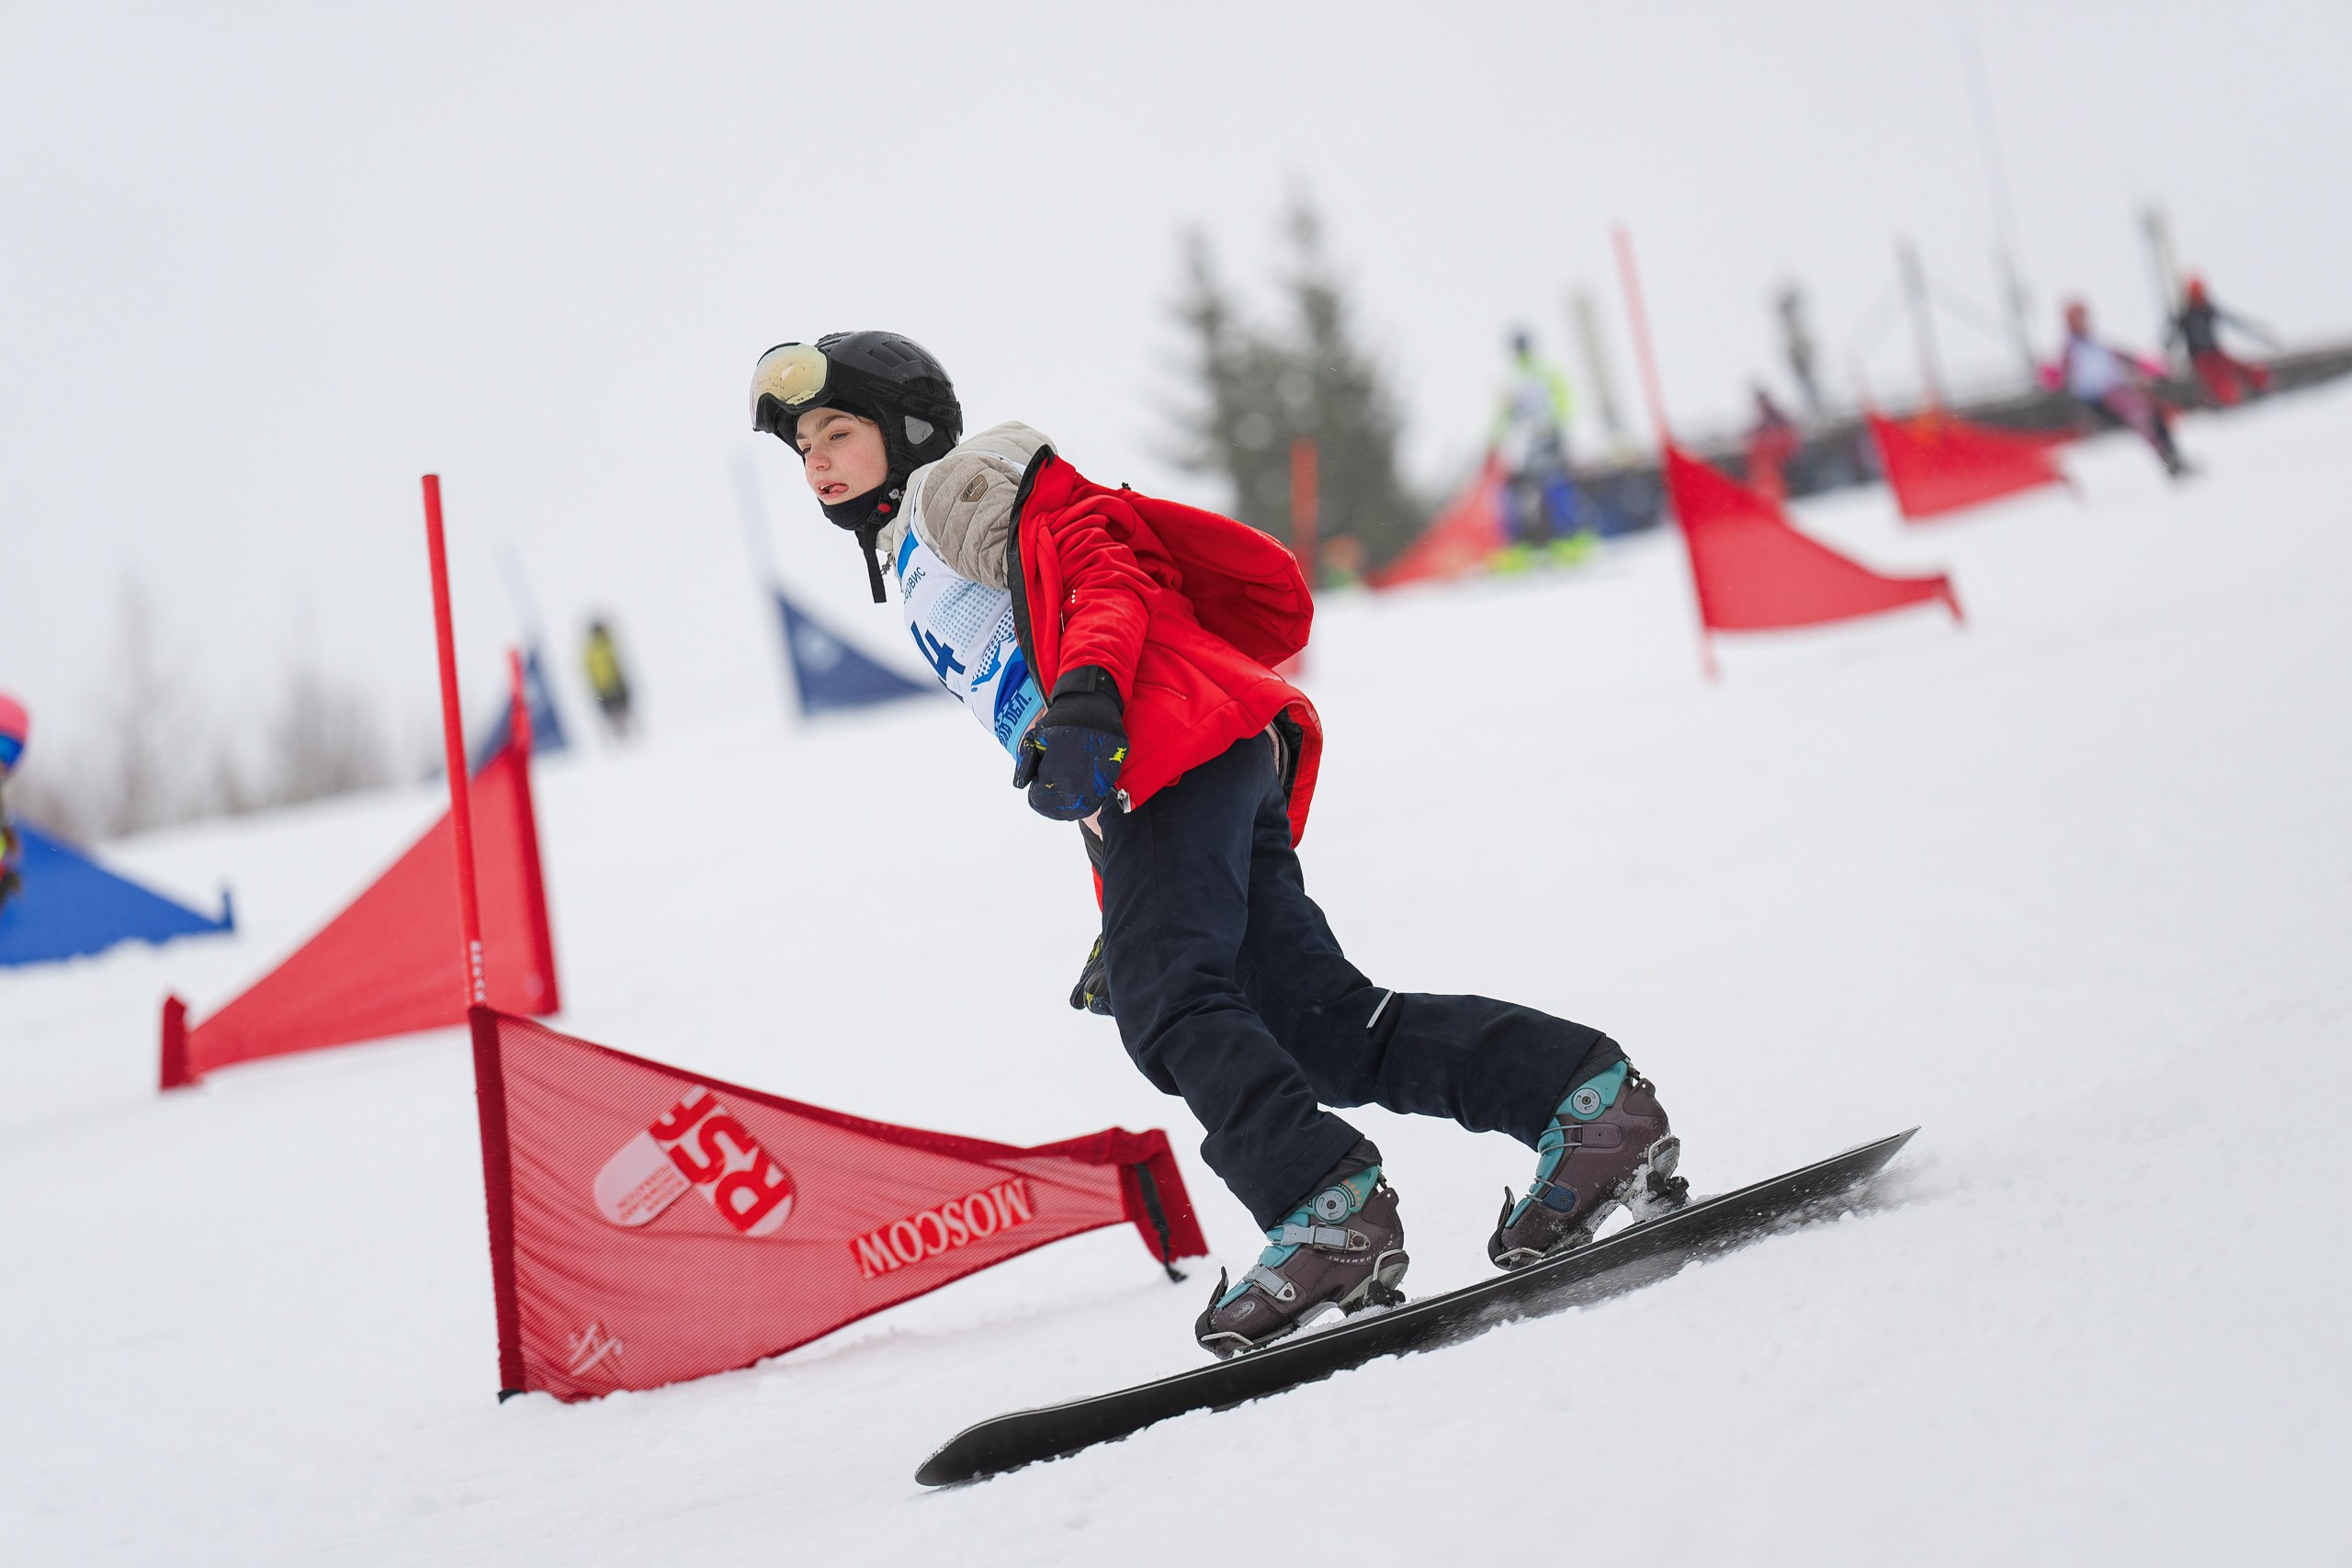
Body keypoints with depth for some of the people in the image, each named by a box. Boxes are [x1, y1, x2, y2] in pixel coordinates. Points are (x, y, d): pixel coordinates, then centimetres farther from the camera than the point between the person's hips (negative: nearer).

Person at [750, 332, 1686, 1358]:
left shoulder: (957, 483, 12)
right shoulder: (920, 568, 38)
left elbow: (1100, 567, -6)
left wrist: (1085, 701, -27)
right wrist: (1125, 922, 26)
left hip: (1175, 736, -9)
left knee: (1169, 1009, -20)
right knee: (1318, 1020, -3)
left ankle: (1328, 1208, -26)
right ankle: (1580, 1092, -6)